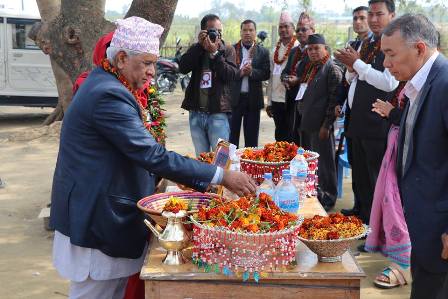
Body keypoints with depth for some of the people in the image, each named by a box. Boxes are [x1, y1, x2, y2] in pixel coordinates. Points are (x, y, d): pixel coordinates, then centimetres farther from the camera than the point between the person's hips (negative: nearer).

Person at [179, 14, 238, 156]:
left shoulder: (227, 50, 4)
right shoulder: (197, 50, 10)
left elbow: (231, 75, -11)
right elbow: (183, 68, -8)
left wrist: (214, 53, -17)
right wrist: (199, 45, -13)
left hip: (218, 113, -3)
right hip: (196, 113, 3)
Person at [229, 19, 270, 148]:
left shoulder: (263, 52, 6)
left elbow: (266, 74, -2)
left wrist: (252, 72, -18)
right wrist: (240, 72, -20)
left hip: (253, 98, 1)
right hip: (234, 97, -1)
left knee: (251, 137, 7)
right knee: (232, 134, 5)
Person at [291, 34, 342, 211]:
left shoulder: (332, 69, -9)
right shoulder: (307, 67, 15)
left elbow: (334, 99, -14)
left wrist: (326, 125, -17)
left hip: (320, 125, -8)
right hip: (305, 123, 8)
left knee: (323, 162, 0)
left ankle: (328, 198, 12)